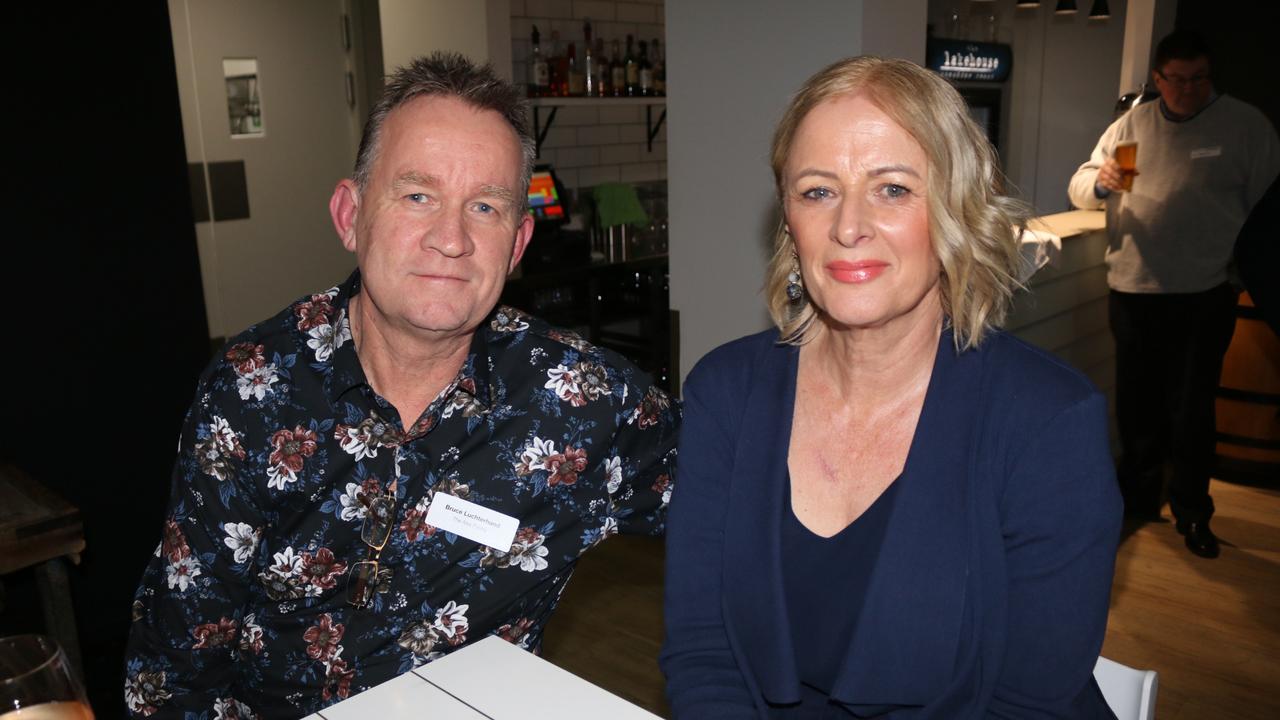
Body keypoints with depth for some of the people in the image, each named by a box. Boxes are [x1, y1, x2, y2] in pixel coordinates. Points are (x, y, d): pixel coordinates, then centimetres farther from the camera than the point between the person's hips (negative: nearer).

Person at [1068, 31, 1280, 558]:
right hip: (1132, 290, 3)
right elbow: (1080, 188, 6)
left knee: (1192, 411, 2)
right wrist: (1100, 181, -17)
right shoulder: (1130, 125, 8)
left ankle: (1192, 514, 19)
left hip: (1204, 295, -3)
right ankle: (1140, 497, 29)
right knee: (1137, 403, 12)